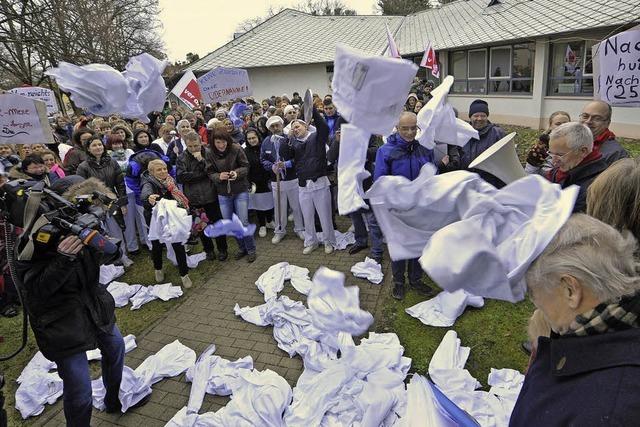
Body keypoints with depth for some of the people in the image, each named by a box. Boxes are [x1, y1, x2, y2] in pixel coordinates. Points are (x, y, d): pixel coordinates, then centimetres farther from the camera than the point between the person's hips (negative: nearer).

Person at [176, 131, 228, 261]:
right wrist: (202, 174, -13)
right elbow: (181, 177, -13)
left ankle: (222, 249, 23)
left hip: (210, 196, -1)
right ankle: (208, 250, 29)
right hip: (194, 199, 1)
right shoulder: (182, 158, 0)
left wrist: (201, 160, -20)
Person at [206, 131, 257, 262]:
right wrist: (219, 176, -23)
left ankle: (251, 250, 17)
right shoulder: (210, 153, -6)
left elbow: (246, 166, -6)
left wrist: (237, 173, -26)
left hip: (240, 191, -3)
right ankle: (242, 248, 30)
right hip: (223, 193, 3)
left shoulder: (236, 149, -13)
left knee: (243, 222, -3)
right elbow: (210, 173, -2)